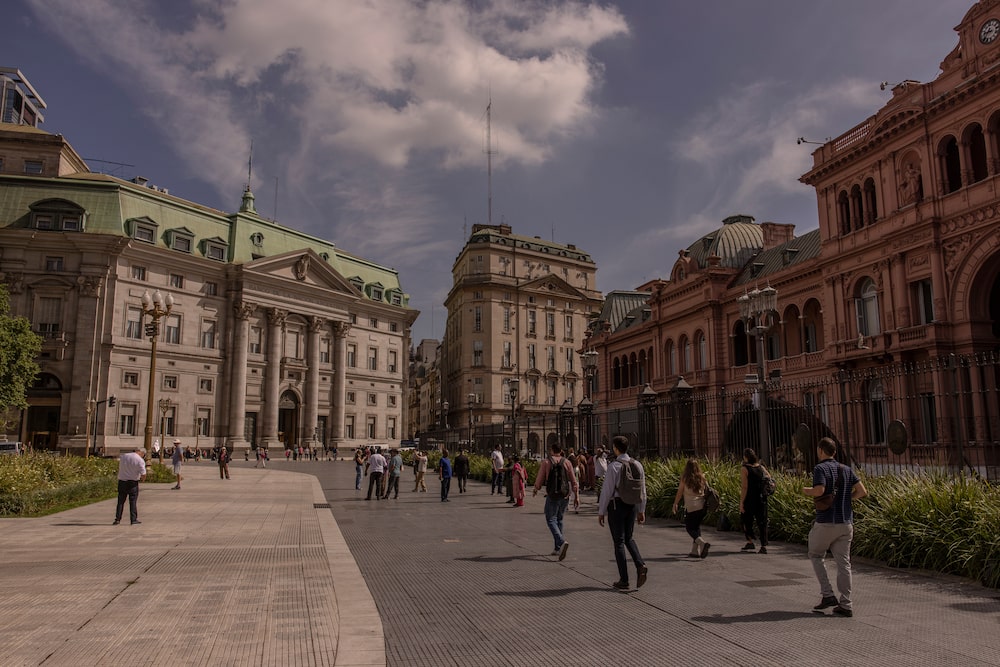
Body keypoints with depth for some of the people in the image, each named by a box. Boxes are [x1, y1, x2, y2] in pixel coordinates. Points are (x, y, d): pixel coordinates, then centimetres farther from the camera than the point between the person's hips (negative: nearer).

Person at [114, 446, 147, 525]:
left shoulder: (123, 456, 4)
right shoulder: (140, 460, -13)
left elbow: (119, 467, 14)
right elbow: (143, 474, -14)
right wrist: (142, 479, 7)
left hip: (122, 481, 4)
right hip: (133, 483, -4)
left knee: (121, 501, 11)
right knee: (133, 501, 4)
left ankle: (117, 519, 13)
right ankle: (134, 519, 6)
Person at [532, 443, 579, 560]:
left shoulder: (546, 462, -4)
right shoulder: (566, 462, 4)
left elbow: (539, 479, -2)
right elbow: (573, 481, 2)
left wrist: (535, 490, 17)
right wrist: (576, 496, 6)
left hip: (552, 496, -4)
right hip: (565, 496, 4)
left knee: (551, 520, 0)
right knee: (559, 520, 17)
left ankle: (562, 542, -24)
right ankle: (557, 549, 19)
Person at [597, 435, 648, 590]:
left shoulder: (614, 466, -14)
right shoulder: (637, 465, 4)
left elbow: (607, 490, -13)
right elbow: (642, 490, 9)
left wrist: (601, 512, -6)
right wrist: (641, 511, 17)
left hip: (616, 505, -5)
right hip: (632, 506, 5)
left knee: (619, 542, 3)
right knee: (628, 538, 21)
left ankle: (624, 581, 7)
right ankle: (640, 565, -3)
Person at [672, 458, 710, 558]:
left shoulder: (685, 479, -5)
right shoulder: (702, 478, 4)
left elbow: (679, 493, -2)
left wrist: (675, 504, 9)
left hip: (691, 507, -5)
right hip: (702, 506, 5)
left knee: (690, 528, 5)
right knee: (696, 527, 17)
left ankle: (703, 543, -19)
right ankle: (695, 551, 17)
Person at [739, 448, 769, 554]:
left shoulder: (744, 469, -10)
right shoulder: (762, 468, 6)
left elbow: (744, 487, -15)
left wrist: (741, 502, -13)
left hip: (749, 499, -4)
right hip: (762, 499, 4)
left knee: (746, 520, 14)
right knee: (762, 522, 7)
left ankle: (750, 542, 11)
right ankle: (764, 546, 3)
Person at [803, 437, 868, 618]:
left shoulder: (820, 468, -9)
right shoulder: (847, 469, 9)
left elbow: (819, 491, -23)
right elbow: (862, 491, 3)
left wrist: (807, 491, -3)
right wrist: (846, 498, 16)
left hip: (826, 522, -5)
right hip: (846, 523, 5)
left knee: (816, 555, 14)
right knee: (843, 563, 7)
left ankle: (828, 595, 6)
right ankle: (846, 605, 8)